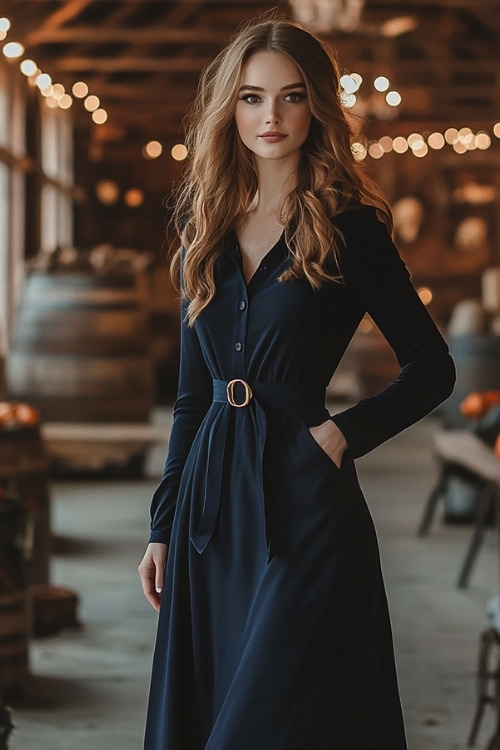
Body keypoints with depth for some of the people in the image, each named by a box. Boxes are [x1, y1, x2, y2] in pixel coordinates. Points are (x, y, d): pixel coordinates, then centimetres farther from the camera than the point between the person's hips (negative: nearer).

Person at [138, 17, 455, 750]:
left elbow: (432, 367, 0)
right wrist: (163, 525, 11)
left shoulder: (348, 227, -3)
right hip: (212, 502, 5)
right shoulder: (208, 230, 11)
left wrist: (345, 433, -12)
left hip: (301, 503, -5)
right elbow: (191, 395, 14)